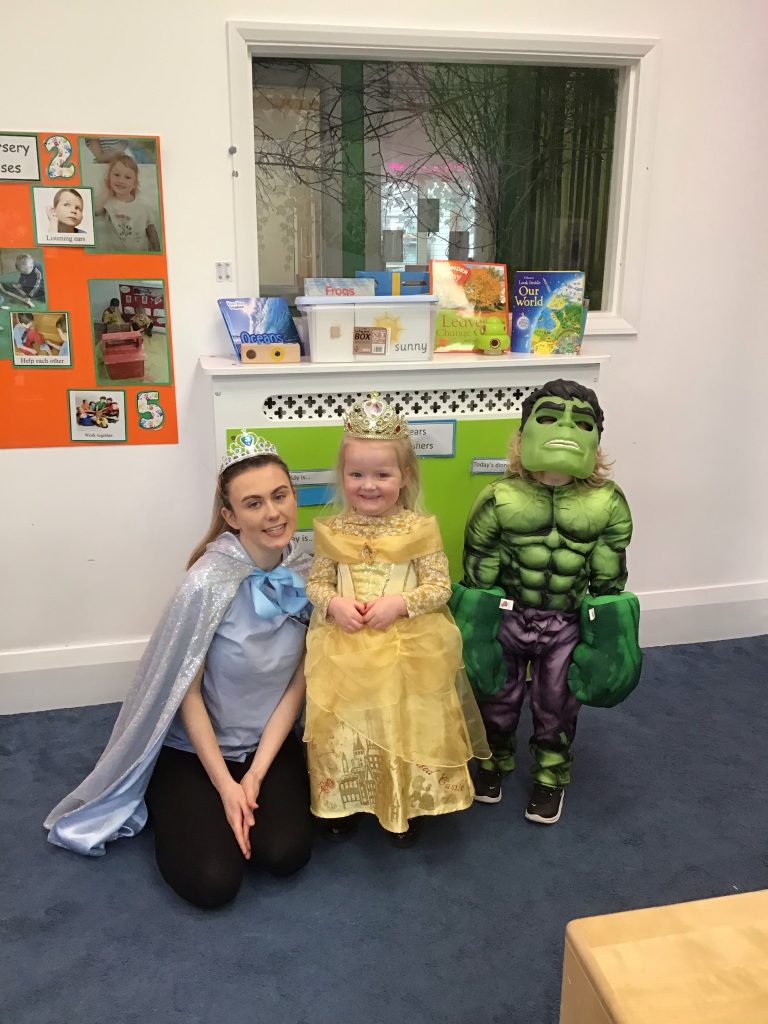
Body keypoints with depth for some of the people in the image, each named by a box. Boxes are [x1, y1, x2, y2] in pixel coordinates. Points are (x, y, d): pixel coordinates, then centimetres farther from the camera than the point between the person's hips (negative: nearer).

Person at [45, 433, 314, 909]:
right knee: (212, 882, -13)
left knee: (285, 855, -15)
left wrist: (256, 773, -11)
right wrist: (225, 785, -13)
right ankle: (169, 804, 17)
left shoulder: (307, 574, -11)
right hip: (193, 747, -3)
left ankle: (252, 784, 16)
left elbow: (298, 681, -5)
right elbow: (187, 691, -15)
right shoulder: (210, 582, -25)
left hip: (269, 741, 3)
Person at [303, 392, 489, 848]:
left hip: (408, 650, -1)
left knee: (406, 725, 9)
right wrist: (333, 603, -15)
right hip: (344, 651, 2)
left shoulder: (420, 528, -7)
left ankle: (406, 806, 33)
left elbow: (440, 586, -6)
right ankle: (343, 802, 34)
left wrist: (400, 603, -20)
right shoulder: (333, 530, 0)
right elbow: (316, 582, 6)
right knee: (344, 728, 10)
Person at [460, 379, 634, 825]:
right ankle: (493, 762, 48)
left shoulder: (608, 502, -14)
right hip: (507, 618, 0)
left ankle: (551, 777, 45)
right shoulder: (499, 499, -18)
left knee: (557, 707, 19)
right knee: (499, 699, 20)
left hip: (568, 625, 1)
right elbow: (477, 576, -8)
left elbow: (609, 580, -3)